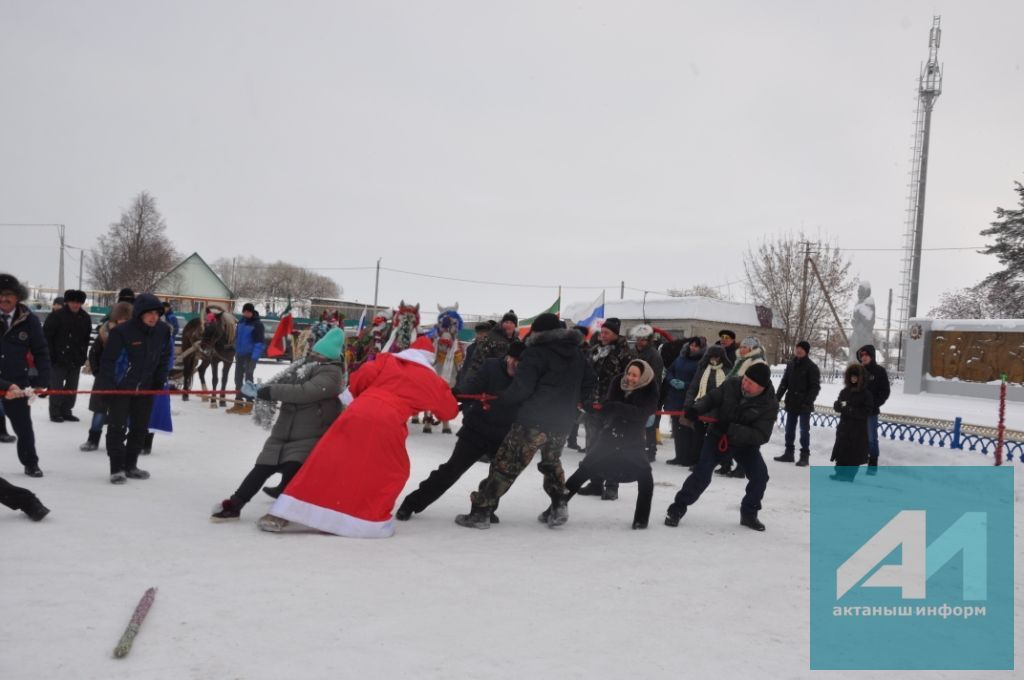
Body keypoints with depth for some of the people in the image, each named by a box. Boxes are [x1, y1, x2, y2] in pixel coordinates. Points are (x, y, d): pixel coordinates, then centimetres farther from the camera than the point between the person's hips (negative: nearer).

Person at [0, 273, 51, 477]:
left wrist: (41, 381, -7)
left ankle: (30, 463, 25)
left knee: (23, 426, 8)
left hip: (17, 383, 0)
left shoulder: (29, 320, -4)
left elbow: (41, 352, -1)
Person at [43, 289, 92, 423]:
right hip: (58, 358, -5)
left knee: (72, 387, 11)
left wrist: (83, 356, 8)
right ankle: (55, 413, 9)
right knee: (56, 387, 1)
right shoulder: (57, 316, -10)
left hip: (76, 360, 5)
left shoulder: (85, 318, 6)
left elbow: (87, 338, 14)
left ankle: (66, 411, 21)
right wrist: (50, 355, -12)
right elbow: (46, 336, -9)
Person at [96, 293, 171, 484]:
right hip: (120, 386, -5)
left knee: (140, 428, 12)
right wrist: (107, 386, -18)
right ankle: (117, 469, 5)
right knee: (118, 427, -4)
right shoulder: (122, 332, -21)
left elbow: (163, 358, 7)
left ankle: (130, 466, 25)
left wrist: (160, 382, 5)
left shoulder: (163, 331, -5)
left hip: (145, 388, 6)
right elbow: (108, 360, -16)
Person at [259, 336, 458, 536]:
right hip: (387, 423, -3)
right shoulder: (430, 380, 16)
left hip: (358, 413, 3)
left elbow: (359, 378, 11)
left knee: (326, 460, 6)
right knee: (394, 472, 22)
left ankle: (281, 514, 4)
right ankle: (374, 519, 17)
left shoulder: (387, 360, 20)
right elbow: (449, 410, 26)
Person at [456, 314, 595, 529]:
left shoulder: (536, 353, -5)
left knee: (505, 464, -1)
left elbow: (521, 388, -12)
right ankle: (559, 506, 16)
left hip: (534, 421, -6)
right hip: (562, 422, 6)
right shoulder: (577, 354, 15)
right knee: (551, 461, 30)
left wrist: (497, 400, 1)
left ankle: (480, 512, 1)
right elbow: (588, 384, 18)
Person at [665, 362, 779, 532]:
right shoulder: (732, 384, -20)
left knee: (760, 476, -9)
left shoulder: (770, 405, -23)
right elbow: (712, 398, -7)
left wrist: (731, 428, -37)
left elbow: (761, 436, -27)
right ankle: (677, 508, 4)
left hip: (744, 442, 1)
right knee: (702, 474, -11)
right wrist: (697, 408, -29)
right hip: (717, 435, -1)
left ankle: (748, 514, 14)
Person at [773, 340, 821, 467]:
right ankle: (788, 453, 22)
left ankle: (805, 456, 5)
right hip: (791, 403, 6)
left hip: (804, 405, -6)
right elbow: (784, 382, 12)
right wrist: (778, 397, 4)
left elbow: (815, 386, -11)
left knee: (804, 430, -1)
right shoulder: (791, 364, 9)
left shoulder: (811, 367, -8)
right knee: (789, 429, 12)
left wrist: (808, 402, -19)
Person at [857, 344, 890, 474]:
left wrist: (874, 404, -14)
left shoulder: (880, 371, -2)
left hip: (871, 411, -4)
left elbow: (885, 392, -3)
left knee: (871, 438, -1)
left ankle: (873, 465, 5)